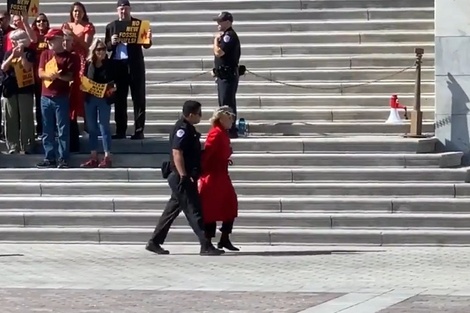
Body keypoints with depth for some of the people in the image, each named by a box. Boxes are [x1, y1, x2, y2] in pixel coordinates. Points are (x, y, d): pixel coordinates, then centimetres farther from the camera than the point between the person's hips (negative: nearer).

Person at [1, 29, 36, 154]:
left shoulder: (29, 52, -2)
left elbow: (27, 67, -14)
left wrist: (22, 54, -19)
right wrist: (13, 55, -15)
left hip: (25, 88, -4)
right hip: (10, 88, 4)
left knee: (26, 118, -2)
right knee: (11, 118, 5)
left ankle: (26, 146, 2)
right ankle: (13, 146, 10)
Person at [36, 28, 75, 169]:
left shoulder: (68, 56, -3)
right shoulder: (45, 54, 8)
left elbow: (70, 77, -6)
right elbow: (40, 73, 2)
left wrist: (59, 76, -24)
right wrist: (50, 75, -18)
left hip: (61, 97, -4)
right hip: (45, 97, 4)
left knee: (63, 130, -2)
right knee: (47, 130, 7)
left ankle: (63, 159, 1)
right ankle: (49, 158, 13)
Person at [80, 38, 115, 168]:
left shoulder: (109, 64, -2)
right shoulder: (88, 64, 4)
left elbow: (113, 81, -1)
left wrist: (111, 89, -20)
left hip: (104, 99, -3)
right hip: (90, 99, 3)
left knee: (104, 128, -2)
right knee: (92, 128, 8)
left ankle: (107, 158, 0)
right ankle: (94, 158, 14)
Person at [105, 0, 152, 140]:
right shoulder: (111, 26, 8)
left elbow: (145, 45, 1)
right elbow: (107, 47, 7)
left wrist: (148, 39, -21)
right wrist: (112, 42, -15)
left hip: (135, 65, -2)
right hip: (118, 65, 2)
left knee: (138, 98, -1)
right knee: (119, 99, 4)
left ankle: (139, 131, 1)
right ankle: (120, 131, 8)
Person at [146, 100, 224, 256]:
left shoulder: (187, 128, 15)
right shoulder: (182, 129, -16)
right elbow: (176, 153, -23)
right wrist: (184, 176, -26)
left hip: (181, 178, 10)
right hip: (181, 177, -10)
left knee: (172, 210, 13)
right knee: (193, 211, -9)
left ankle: (154, 242, 18)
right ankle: (206, 246, -9)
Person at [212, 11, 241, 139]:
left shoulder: (230, 36, -16)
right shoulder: (225, 35, 17)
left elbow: (218, 52, -23)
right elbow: (217, 52, 24)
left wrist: (216, 40, -9)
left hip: (228, 75, -11)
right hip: (223, 74, 11)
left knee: (227, 103, -10)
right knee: (224, 103, 15)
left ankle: (231, 130, -10)